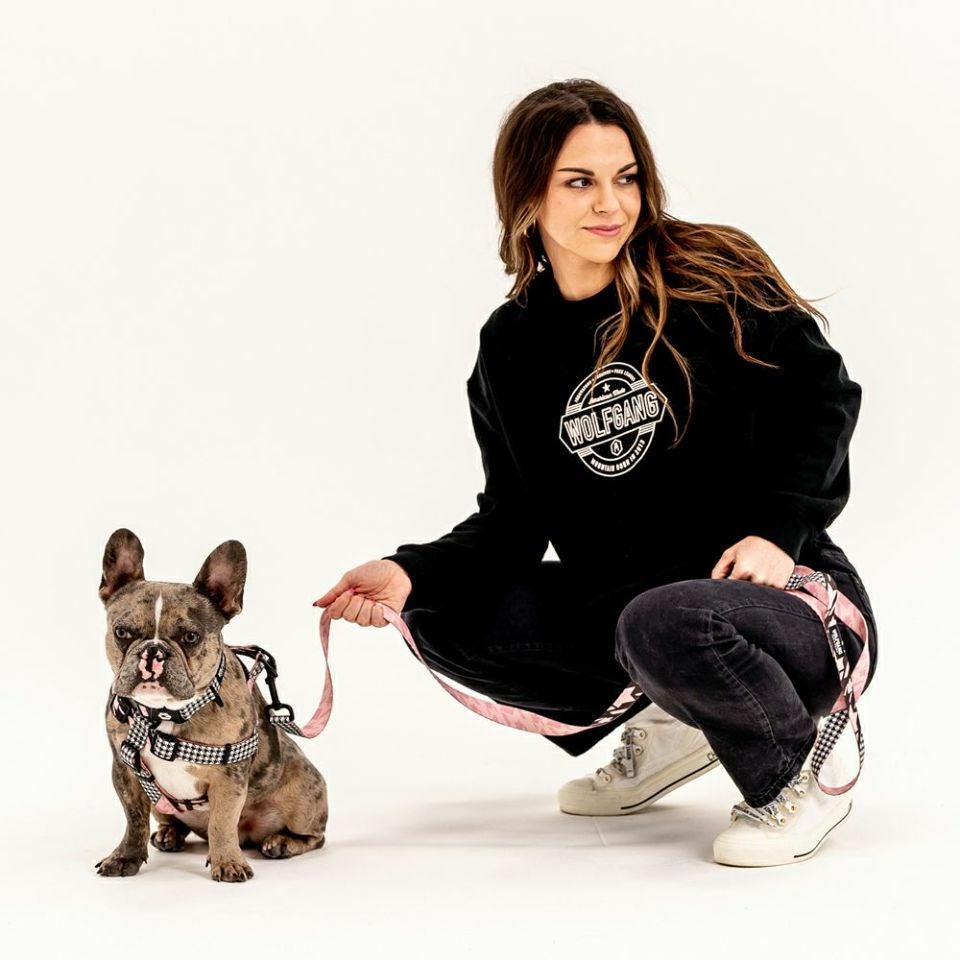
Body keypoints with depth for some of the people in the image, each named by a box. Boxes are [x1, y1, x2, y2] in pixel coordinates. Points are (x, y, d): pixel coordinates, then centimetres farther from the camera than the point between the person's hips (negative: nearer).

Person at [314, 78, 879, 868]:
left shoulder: (711, 278, -8)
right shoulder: (510, 347, 5)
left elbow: (821, 392, -5)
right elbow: (515, 519, 5)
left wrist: (778, 531, -18)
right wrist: (413, 572, -13)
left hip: (789, 597, -6)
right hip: (625, 597, 6)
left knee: (662, 624, -38)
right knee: (448, 619, -4)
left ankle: (794, 782, -7)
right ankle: (664, 731, 7)